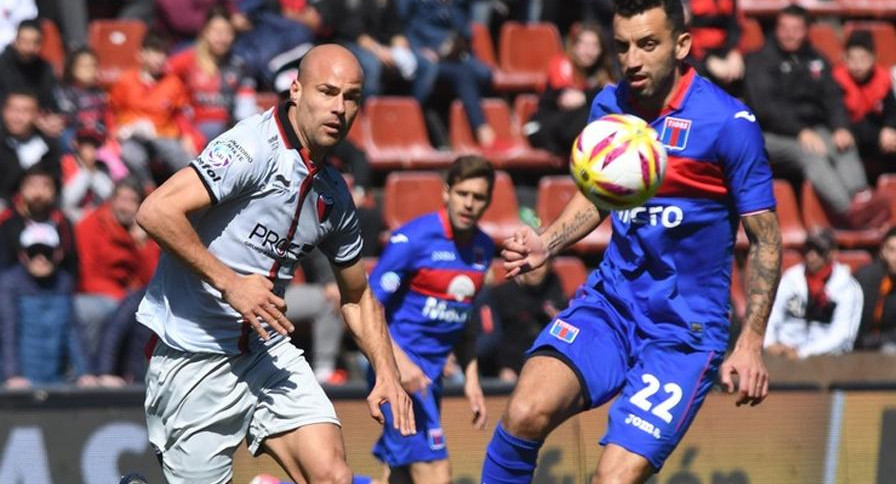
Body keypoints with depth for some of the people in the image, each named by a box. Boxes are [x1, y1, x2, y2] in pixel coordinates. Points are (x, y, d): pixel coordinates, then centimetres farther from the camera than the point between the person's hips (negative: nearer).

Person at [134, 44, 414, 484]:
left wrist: (387, 374, 10)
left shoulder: (335, 195, 9)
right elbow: (156, 212, -24)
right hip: (194, 359, -6)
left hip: (268, 350, 7)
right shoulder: (255, 147, -15)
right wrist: (230, 283, -22)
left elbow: (357, 296, 23)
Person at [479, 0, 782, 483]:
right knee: (526, 411, -24)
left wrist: (751, 344, -13)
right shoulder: (608, 106, 4)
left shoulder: (728, 123, -12)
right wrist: (544, 245, 2)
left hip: (684, 330, -4)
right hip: (609, 302, 4)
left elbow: (764, 238, -5)